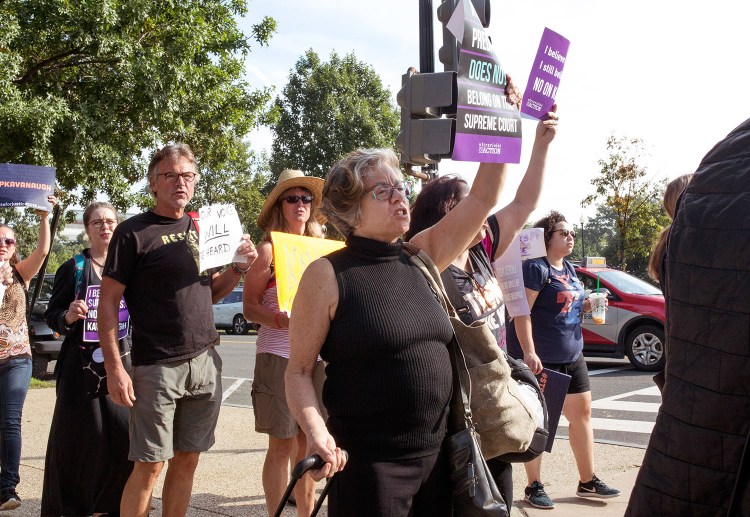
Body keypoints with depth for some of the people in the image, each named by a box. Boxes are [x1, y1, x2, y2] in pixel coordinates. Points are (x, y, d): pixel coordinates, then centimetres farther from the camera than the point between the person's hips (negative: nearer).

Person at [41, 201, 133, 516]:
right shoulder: (73, 268, 4)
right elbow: (51, 316, 5)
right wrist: (68, 316, -16)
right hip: (82, 361, -2)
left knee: (125, 429, -6)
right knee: (81, 433, -2)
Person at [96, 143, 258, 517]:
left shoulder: (200, 228, 12)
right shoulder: (133, 232, -5)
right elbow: (108, 302, -7)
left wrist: (239, 267, 1)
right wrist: (114, 368, -14)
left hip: (205, 361, 6)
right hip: (157, 367, -5)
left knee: (187, 460, 11)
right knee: (149, 466, -3)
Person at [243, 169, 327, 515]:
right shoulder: (269, 249, 0)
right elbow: (250, 306, -5)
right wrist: (284, 321, -22)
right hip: (279, 354, -5)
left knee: (308, 442, 11)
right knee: (282, 445, -1)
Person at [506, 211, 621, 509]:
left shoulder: (570, 269, 14)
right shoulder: (536, 267, -13)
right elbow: (522, 311, -20)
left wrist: (588, 305, 3)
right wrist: (529, 352, -27)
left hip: (572, 355, 9)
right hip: (540, 358, -9)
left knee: (582, 413, 12)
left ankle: (588, 482, 23)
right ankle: (534, 487, 9)